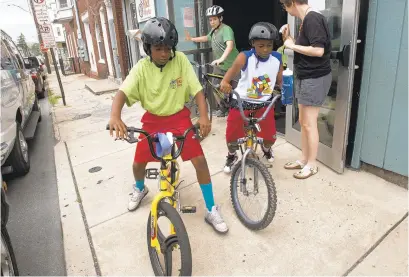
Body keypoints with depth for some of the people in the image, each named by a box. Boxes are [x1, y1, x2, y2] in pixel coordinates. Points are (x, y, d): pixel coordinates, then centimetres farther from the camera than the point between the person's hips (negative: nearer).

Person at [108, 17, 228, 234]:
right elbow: (123, 92, -25)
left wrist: (204, 115, -32)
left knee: (200, 160, -11)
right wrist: (115, 116, -45)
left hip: (179, 117, -1)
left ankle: (211, 210, 6)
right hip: (153, 119, 2)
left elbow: (197, 90, -15)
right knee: (139, 162, 7)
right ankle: (140, 189, 45)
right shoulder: (142, 67, -13)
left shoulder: (180, 60, -14)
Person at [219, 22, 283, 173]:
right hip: (242, 101, -2)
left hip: (264, 103, 2)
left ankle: (266, 149, 41)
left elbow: (279, 80, 4)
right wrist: (224, 82, -52)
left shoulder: (277, 58, -6)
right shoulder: (245, 57, -17)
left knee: (270, 136, 1)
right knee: (231, 133, -4)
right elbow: (233, 69, -32)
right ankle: (231, 156, 30)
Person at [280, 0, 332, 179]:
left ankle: (312, 165, 12)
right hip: (305, 77, 10)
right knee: (303, 122, 14)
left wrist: (293, 45, -16)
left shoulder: (313, 19, -16)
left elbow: (318, 50, -25)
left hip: (315, 79, -10)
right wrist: (289, 40, 4)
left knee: (309, 124, -2)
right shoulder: (306, 20, 14)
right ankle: (304, 159, 27)